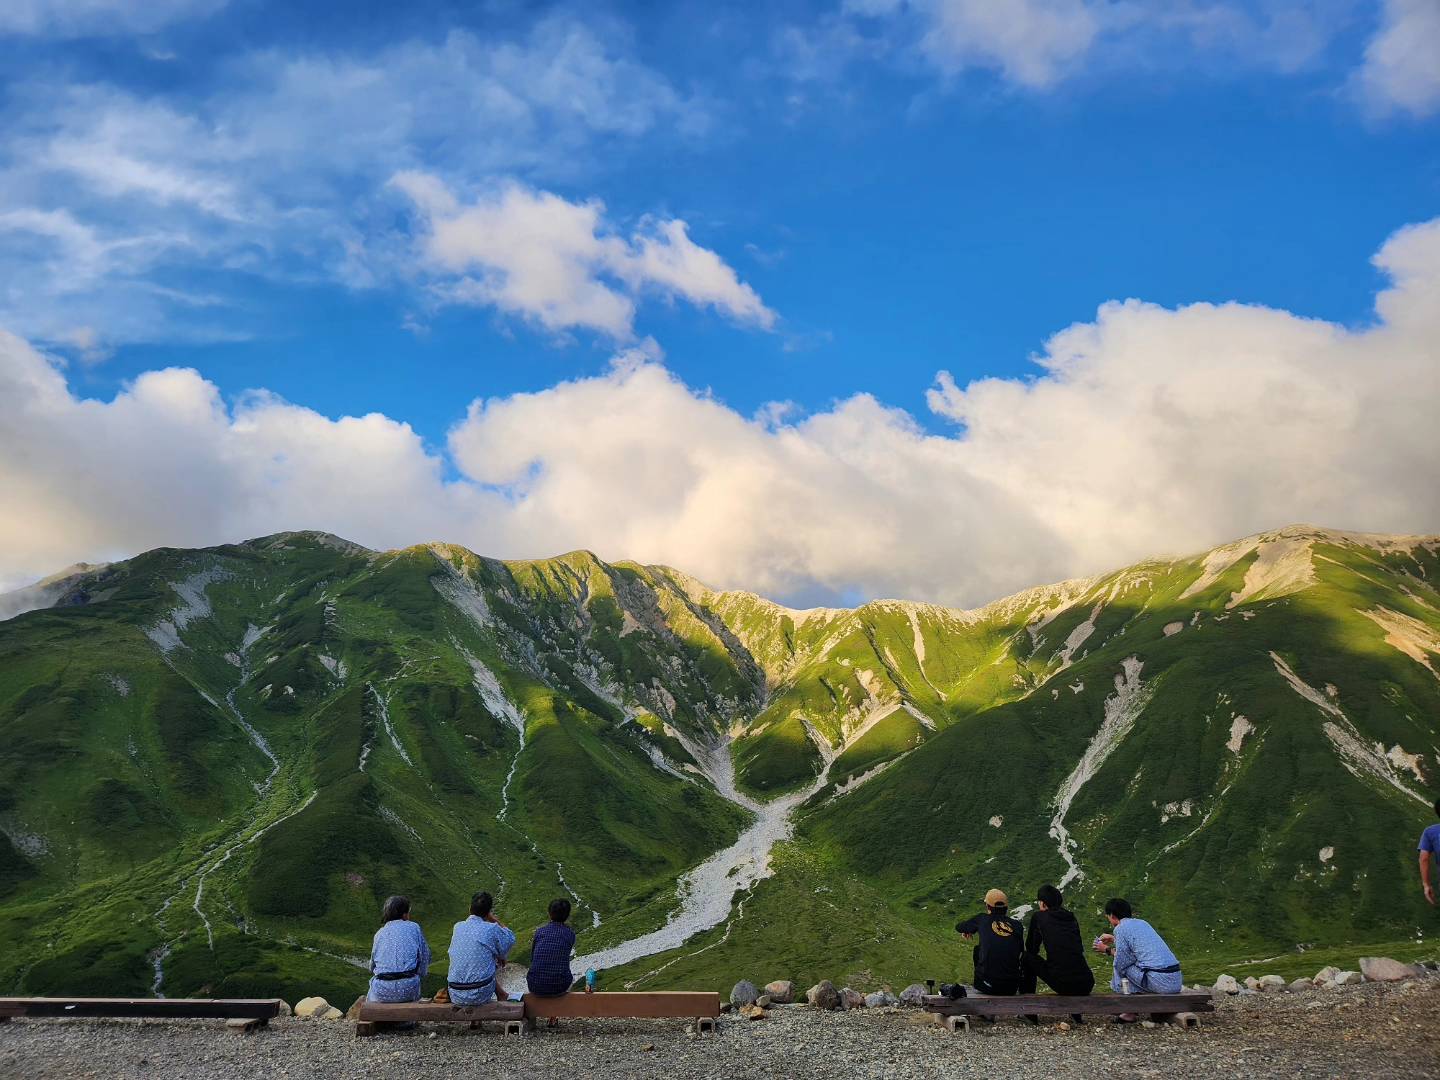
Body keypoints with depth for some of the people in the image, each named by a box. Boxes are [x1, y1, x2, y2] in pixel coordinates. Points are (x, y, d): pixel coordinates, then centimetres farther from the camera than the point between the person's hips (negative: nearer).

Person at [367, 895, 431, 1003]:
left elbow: (372, 966, 16)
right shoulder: (414, 928, 4)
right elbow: (425, 957, 7)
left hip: (382, 993, 1)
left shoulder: (379, 933, 10)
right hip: (408, 990, -1)